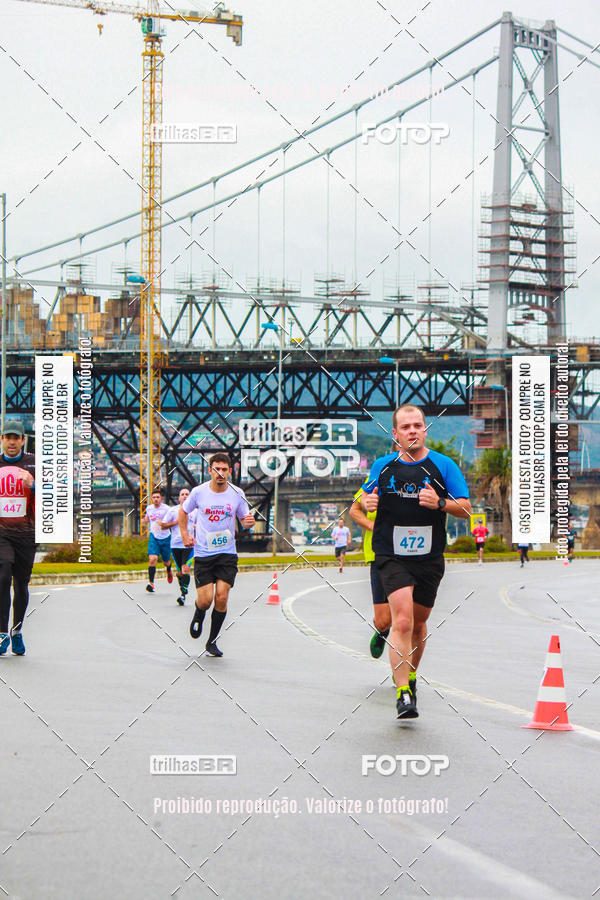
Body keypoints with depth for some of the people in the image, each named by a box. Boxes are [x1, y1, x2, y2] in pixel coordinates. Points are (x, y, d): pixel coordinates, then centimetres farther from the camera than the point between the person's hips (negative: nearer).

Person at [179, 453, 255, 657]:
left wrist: (248, 522, -13)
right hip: (203, 554, -1)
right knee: (205, 600, -8)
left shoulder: (237, 494, -2)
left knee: (221, 598, -10)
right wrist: (185, 534, 3)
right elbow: (183, 511, 14)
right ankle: (199, 615, 31)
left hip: (227, 554, 1)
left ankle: (212, 641, 7)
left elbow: (245, 519, 10)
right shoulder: (198, 492, -4)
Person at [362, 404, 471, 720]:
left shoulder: (443, 465, -1)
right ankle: (403, 693, -20)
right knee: (402, 620, -19)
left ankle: (409, 674, 41)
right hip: (391, 555, -2)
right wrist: (368, 502, -5)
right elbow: (366, 496, 19)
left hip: (429, 557, 2)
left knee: (418, 622, 15)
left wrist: (440, 503, -21)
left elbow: (466, 509, -2)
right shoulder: (382, 466, 3)